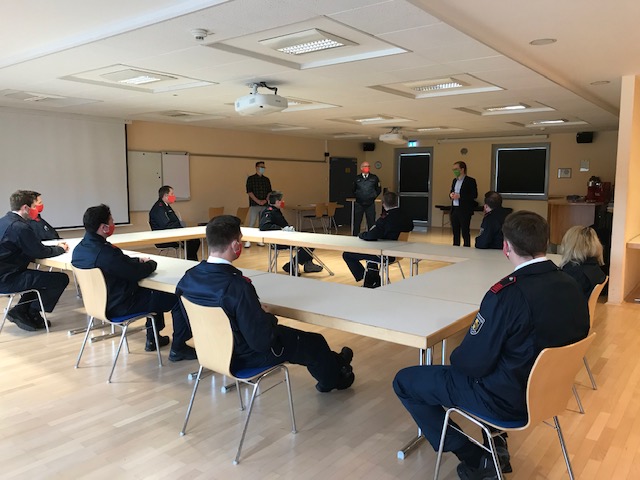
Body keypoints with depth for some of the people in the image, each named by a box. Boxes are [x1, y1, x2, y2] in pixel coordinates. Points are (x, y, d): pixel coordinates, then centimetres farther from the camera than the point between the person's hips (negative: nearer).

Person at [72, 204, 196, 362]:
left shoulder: (79, 249, -1)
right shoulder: (105, 253, -31)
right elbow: (138, 272, -23)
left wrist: (137, 260, 5)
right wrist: (151, 263, -3)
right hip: (120, 307, -10)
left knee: (153, 291, 31)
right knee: (179, 298, -3)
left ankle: (152, 339, 38)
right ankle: (178, 349, 8)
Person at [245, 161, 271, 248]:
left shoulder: (266, 180, 14)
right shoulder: (251, 178, 2)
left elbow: (269, 192, 13)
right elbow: (249, 191, -5)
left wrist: (265, 200, -5)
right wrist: (257, 201, -14)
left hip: (264, 205, 4)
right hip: (254, 205, -4)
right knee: (252, 223, -7)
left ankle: (260, 240, 12)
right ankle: (248, 241, -3)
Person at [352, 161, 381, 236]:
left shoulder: (374, 178, 2)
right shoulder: (357, 178, 4)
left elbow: (378, 190, 11)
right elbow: (353, 190, 17)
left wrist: (373, 197, 4)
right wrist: (357, 196, 8)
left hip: (370, 204, 0)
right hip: (359, 204, 1)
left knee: (371, 223, 2)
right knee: (357, 222, 5)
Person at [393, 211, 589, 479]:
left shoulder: (507, 294, -29)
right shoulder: (570, 287, -6)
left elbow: (472, 363, -23)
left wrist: (456, 357, 0)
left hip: (506, 400, -8)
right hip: (547, 389, 8)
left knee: (404, 381, 4)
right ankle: (496, 446, 28)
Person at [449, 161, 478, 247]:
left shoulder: (470, 181, -7)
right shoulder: (454, 180, 15)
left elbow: (474, 195, -14)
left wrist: (459, 196, -20)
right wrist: (451, 194, -1)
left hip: (464, 211, -7)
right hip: (454, 210, 7)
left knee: (465, 232, -3)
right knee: (455, 232, 13)